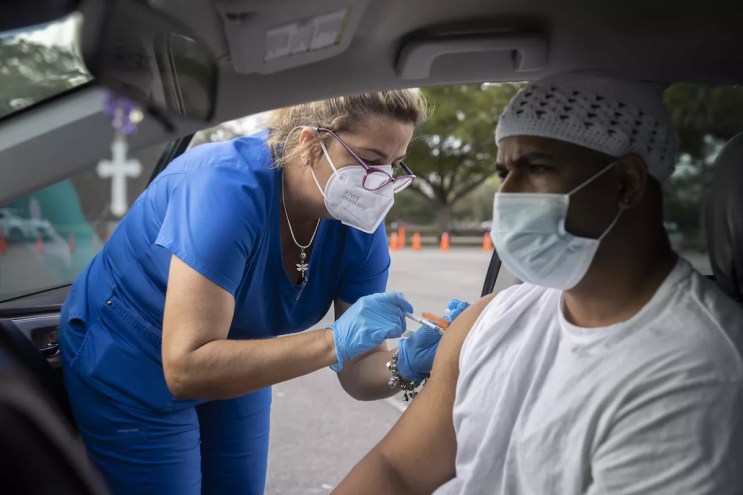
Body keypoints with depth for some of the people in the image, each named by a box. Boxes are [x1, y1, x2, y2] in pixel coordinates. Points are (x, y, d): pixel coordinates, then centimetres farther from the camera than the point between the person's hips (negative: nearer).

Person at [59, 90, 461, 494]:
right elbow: (185, 368, -39)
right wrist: (334, 341, -44)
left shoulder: (358, 225, -15)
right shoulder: (230, 188, -34)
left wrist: (406, 364, -34)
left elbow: (359, 372, -12)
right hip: (129, 380, -5)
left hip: (231, 373, 6)